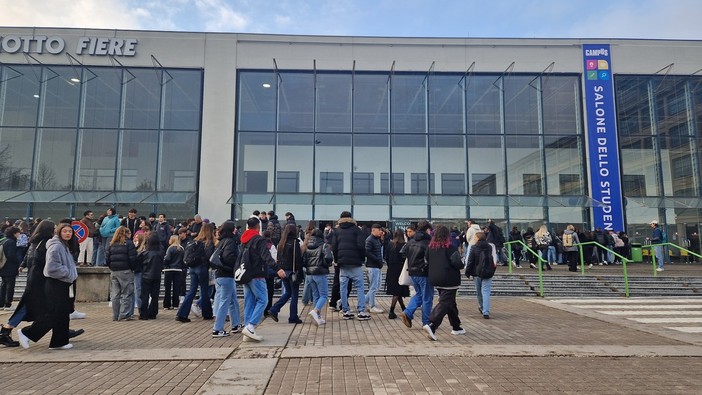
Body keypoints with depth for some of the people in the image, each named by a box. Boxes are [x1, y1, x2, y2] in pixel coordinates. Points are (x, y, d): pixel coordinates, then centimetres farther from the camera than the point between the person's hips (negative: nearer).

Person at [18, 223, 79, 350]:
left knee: (63, 314, 10)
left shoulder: (64, 246, 16)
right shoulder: (56, 246, -15)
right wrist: (68, 273, -13)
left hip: (63, 285, 10)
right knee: (53, 315, -7)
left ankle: (59, 342, 16)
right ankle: (26, 333, 6)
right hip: (55, 285, -10)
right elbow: (52, 268, -22)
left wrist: (72, 275, 10)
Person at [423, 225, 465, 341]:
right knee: (445, 303, -6)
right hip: (449, 280, -7)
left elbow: (427, 262, 10)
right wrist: (462, 265, 3)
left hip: (434, 279, 7)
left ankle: (456, 327, 30)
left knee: (451, 302, 20)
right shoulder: (449, 247, -13)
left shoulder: (430, 247, 4)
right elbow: (456, 263, -17)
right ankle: (431, 325, -21)